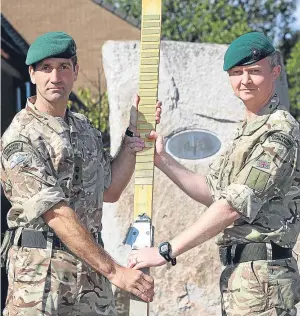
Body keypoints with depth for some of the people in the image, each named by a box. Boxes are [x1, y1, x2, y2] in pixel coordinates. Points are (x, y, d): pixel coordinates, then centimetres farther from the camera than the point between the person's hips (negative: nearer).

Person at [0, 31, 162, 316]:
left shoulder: (84, 128, 13)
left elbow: (109, 190, 18)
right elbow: (56, 214, -18)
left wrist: (133, 134, 11)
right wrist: (114, 271, -21)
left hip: (91, 270, 6)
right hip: (42, 273, -6)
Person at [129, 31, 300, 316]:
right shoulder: (248, 132, 18)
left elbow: (235, 205, -20)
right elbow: (213, 193, 19)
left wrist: (166, 251, -19)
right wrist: (162, 160, 10)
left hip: (260, 274, -9)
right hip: (239, 271, 9)